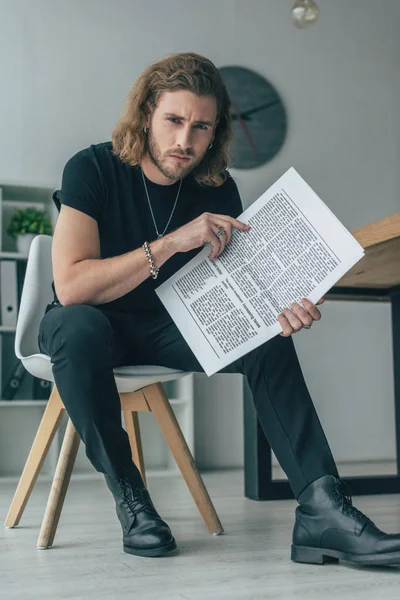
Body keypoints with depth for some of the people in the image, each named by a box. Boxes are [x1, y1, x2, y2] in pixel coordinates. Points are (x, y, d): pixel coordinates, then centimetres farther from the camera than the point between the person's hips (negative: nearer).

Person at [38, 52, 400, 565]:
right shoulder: (92, 170, -18)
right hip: (96, 328, -3)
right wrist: (173, 242, -35)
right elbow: (71, 285, -30)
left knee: (268, 341, -20)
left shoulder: (217, 191, -5)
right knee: (79, 327, -39)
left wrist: (278, 310, -30)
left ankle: (322, 509, -29)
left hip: (166, 329, 4)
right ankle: (127, 494, -22)